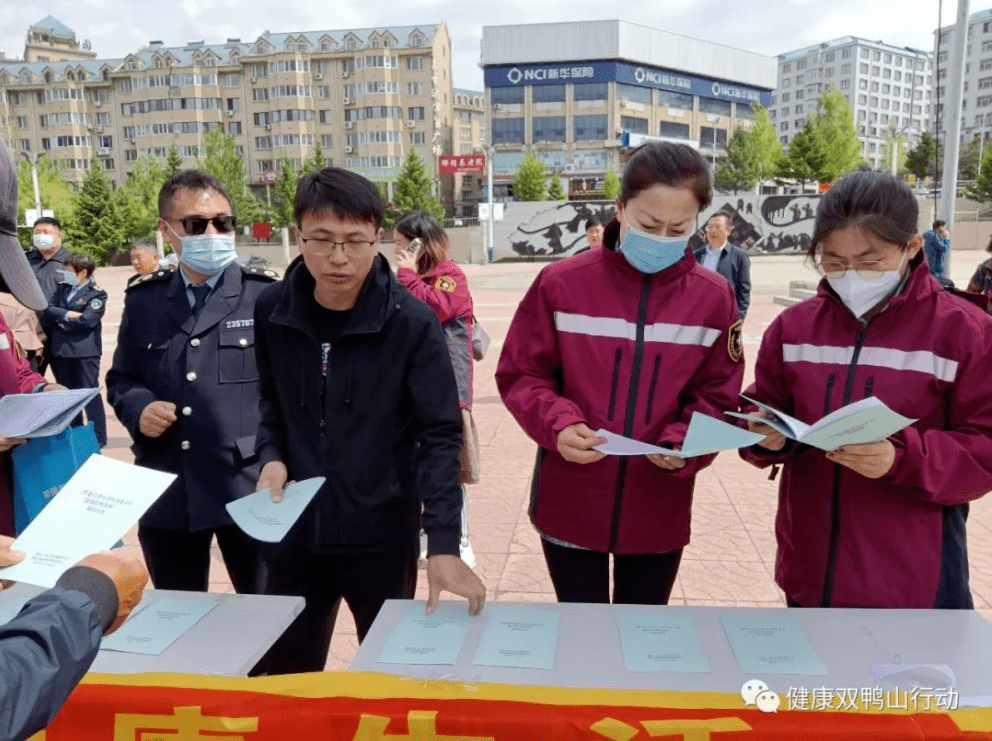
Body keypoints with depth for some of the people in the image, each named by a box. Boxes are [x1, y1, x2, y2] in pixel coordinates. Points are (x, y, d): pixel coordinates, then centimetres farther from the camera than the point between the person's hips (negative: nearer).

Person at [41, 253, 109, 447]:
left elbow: (86, 321, -18)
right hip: (61, 350, 7)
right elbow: (48, 311, 0)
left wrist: (61, 321, -5)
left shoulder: (96, 294, -8)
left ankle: (98, 437, 8)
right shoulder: (62, 289, 11)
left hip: (85, 351, -6)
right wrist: (67, 315, -16)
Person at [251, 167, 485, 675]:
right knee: (283, 676, 20)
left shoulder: (412, 323, -15)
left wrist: (443, 543, -23)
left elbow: (439, 436, -15)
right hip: (293, 529, 3)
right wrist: (271, 455, -8)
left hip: (383, 532, -2)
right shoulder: (272, 311, -4)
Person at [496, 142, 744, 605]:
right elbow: (519, 376, -3)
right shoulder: (561, 284, -10)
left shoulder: (714, 298, -5)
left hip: (658, 512, 1)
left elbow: (717, 398, 0)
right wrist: (558, 423, -21)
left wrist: (682, 445, -19)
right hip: (570, 506, -1)